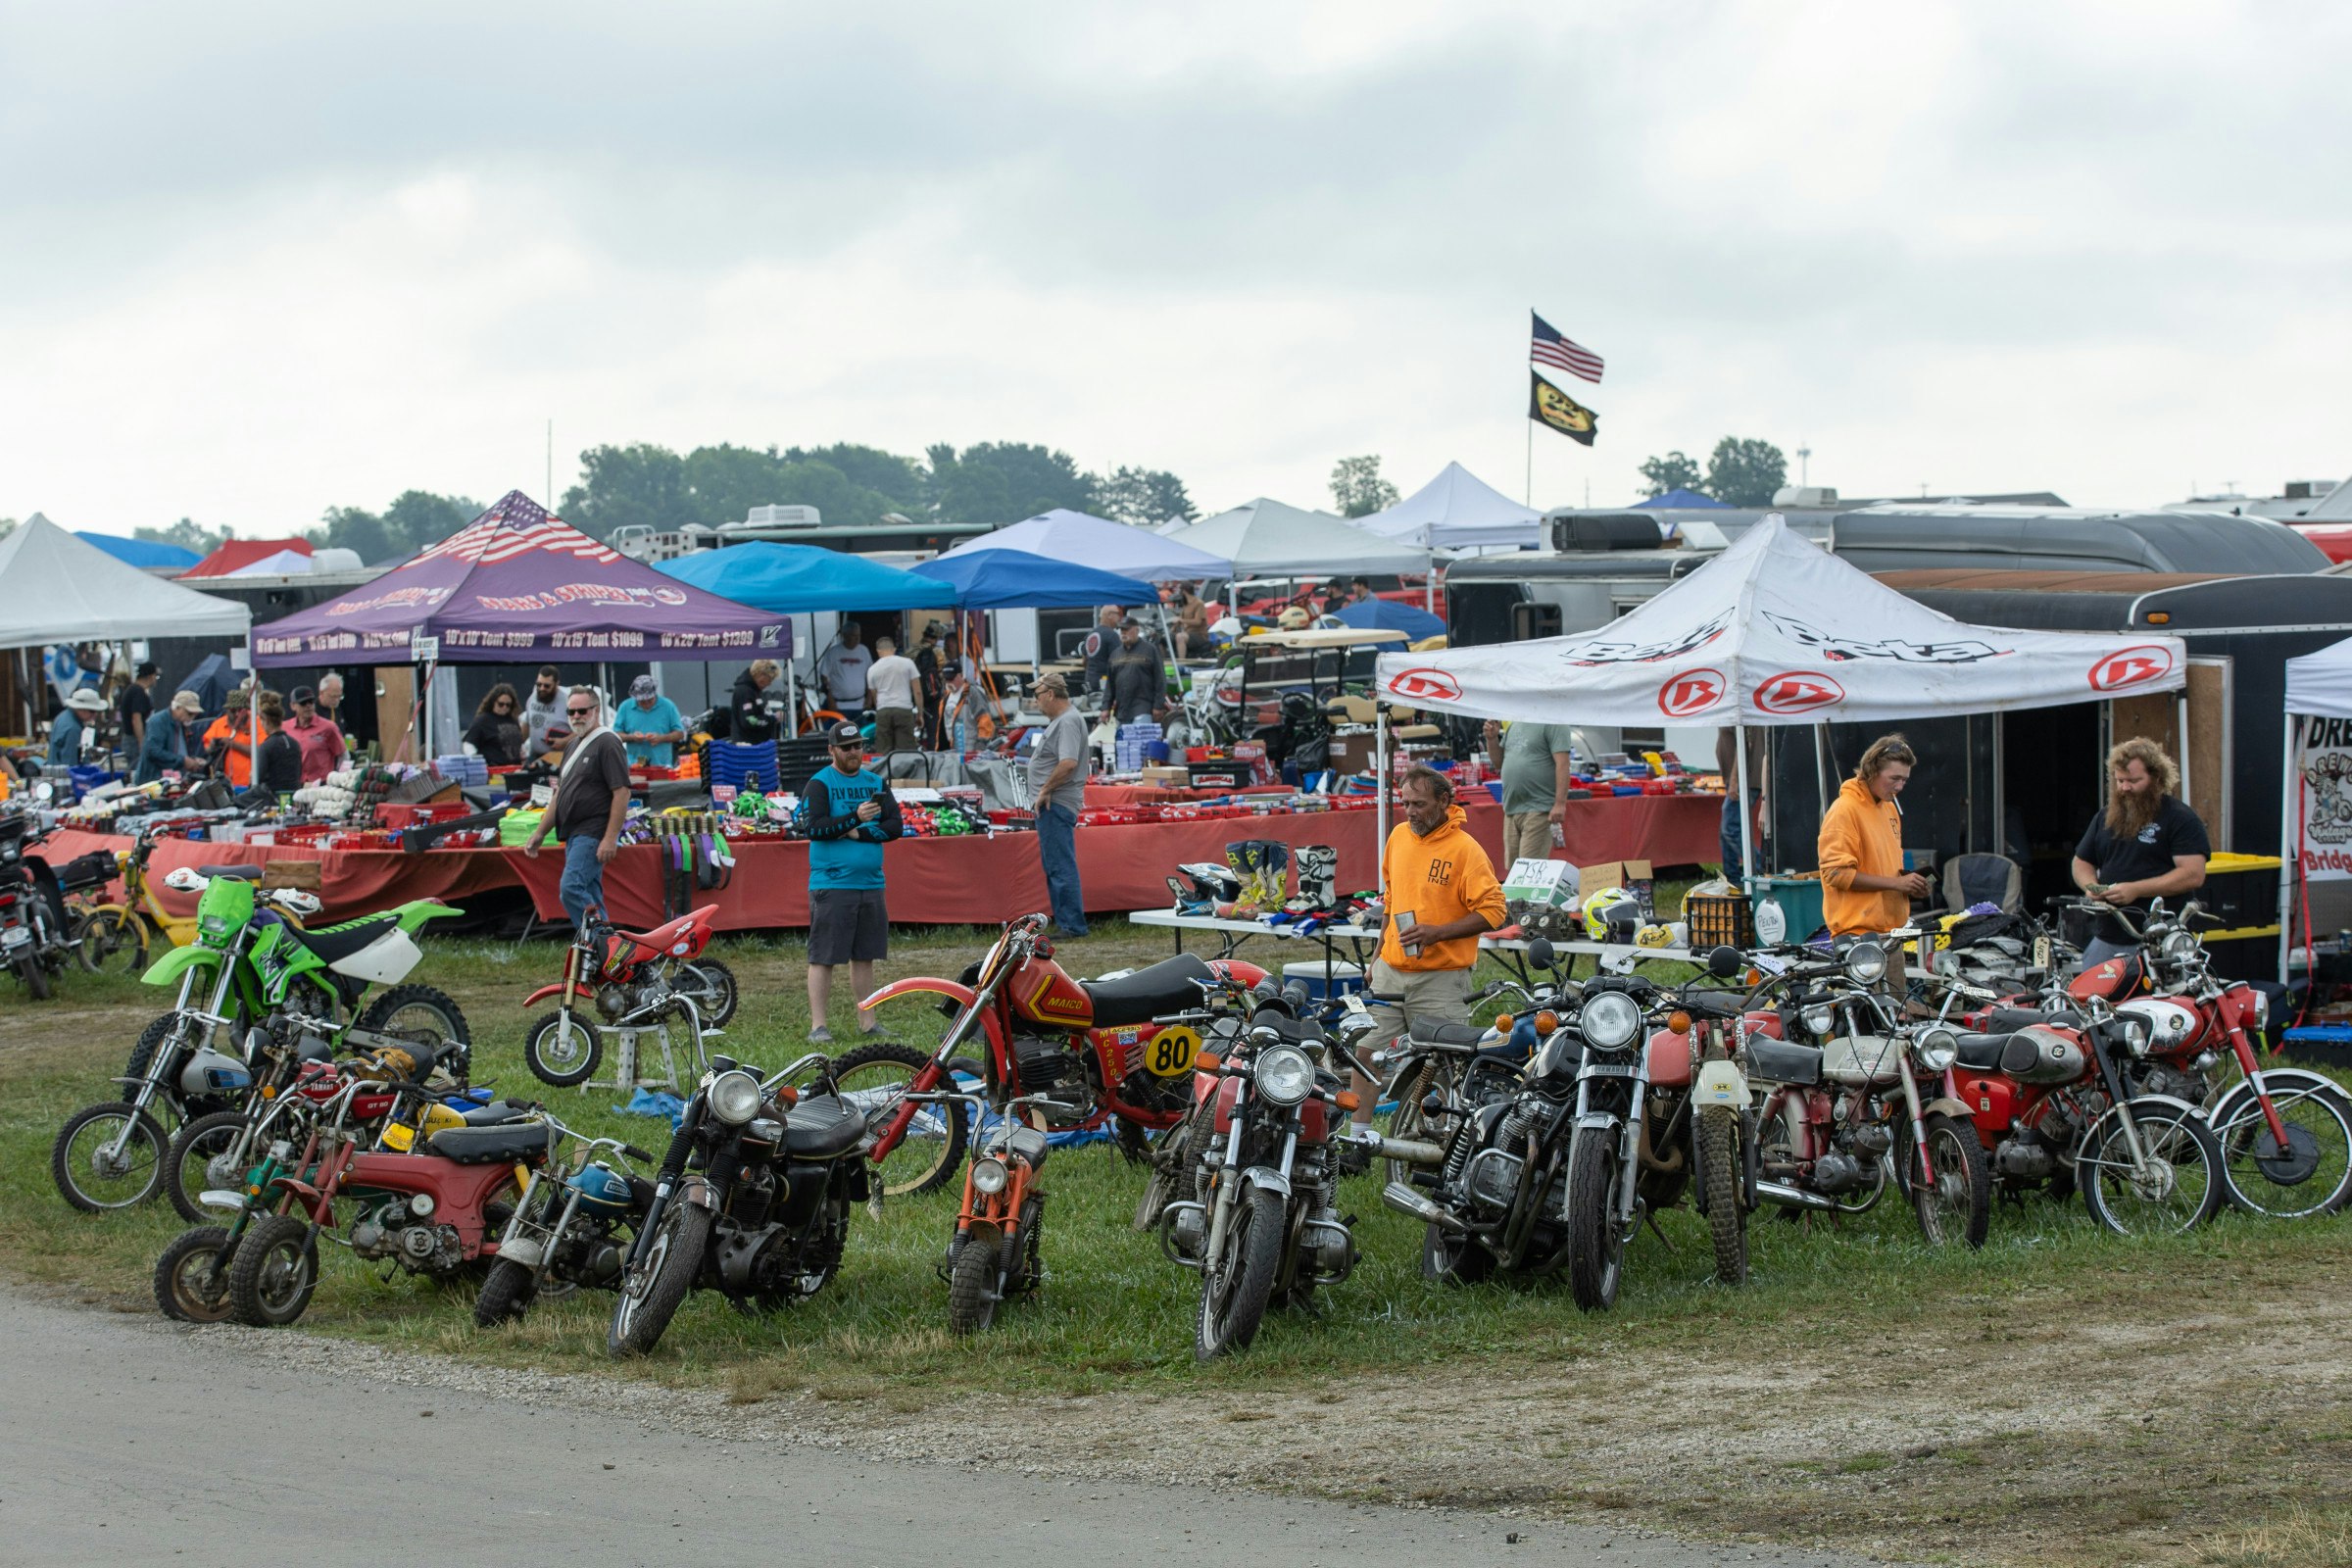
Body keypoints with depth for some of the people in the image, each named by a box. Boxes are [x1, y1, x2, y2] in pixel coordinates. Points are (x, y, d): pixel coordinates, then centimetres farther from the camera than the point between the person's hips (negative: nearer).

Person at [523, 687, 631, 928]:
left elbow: (622, 793, -16)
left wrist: (610, 838, -22)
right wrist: (539, 832, 21)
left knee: (571, 888, -21)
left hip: (593, 834, -10)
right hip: (574, 834, 10)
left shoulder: (607, 743, -9)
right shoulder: (573, 745, 21)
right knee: (589, 896, 7)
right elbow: (561, 795, 27)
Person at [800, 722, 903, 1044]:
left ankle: (866, 1022, 15)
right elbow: (813, 827, -14)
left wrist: (859, 833, -10)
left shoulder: (876, 784, 13)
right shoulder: (819, 784, -1)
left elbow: (895, 826, 4)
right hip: (831, 884, -5)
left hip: (871, 883, 5)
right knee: (823, 957, -5)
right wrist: (855, 817, -22)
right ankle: (818, 1025, -4)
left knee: (864, 956, 9)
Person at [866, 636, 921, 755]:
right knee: (905, 750, -3)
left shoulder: (873, 670, 10)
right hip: (904, 709, -1)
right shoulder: (907, 663, 5)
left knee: (884, 753, 2)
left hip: (883, 710, 1)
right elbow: (917, 691, 3)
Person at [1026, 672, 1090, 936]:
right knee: (1054, 866, 16)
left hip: (1057, 805, -11)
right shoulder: (1057, 721, 17)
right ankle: (1063, 922, 22)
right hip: (1050, 805, 11)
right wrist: (1044, 794, 11)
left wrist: (1046, 790, -19)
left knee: (1061, 866, -10)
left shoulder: (1068, 722, -16)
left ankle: (1072, 926, -10)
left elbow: (1068, 763, -28)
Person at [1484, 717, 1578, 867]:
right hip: (1511, 810, 8)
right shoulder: (1514, 724, 18)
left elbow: (1562, 764, -14)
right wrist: (1492, 738, 7)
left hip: (1538, 811, -8)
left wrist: (1560, 803, -21)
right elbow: (1499, 762, 25)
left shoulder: (1553, 724, -7)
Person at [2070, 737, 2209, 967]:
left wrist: (2136, 889, -18)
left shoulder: (2180, 818, -2)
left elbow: (2193, 875, -12)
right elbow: (2081, 862, 26)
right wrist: (2091, 886, 1)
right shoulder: (2105, 818, 19)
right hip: (2106, 938, 6)